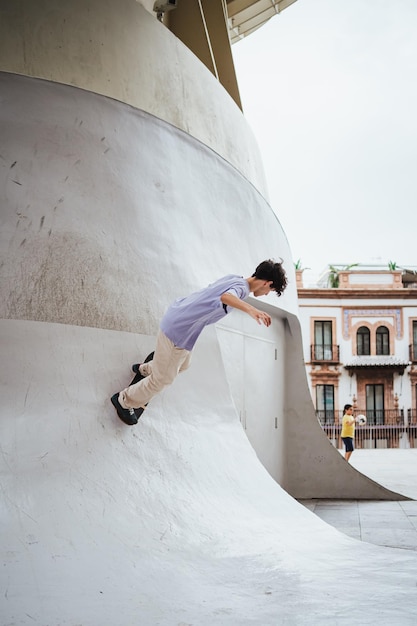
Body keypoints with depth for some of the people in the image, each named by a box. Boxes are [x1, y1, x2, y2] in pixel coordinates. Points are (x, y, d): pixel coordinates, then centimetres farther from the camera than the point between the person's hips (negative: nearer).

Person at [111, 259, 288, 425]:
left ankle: (145, 369, 62)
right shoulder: (241, 288, -24)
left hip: (176, 321, 9)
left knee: (182, 365, 34)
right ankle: (124, 401, 32)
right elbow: (226, 297, -49)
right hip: (177, 333, -9)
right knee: (162, 379, 11)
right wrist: (250, 309, -66)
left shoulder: (235, 278, 4)